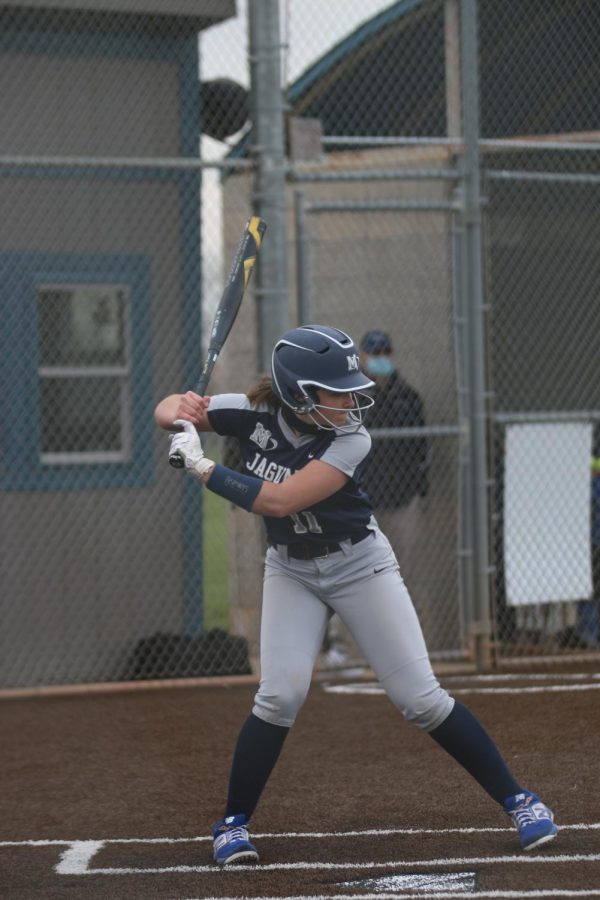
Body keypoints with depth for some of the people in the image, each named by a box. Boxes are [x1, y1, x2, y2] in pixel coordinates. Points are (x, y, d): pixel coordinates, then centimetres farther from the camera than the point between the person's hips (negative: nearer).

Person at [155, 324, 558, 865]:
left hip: (359, 564, -2)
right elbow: (170, 409, -7)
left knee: (420, 696, -6)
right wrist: (180, 413, -30)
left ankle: (517, 800, 6)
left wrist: (202, 468, -30)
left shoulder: (351, 440, -26)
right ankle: (234, 824, 0)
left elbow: (279, 500, -33)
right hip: (291, 570, 2)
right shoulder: (253, 414, -17)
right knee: (282, 693, -16)